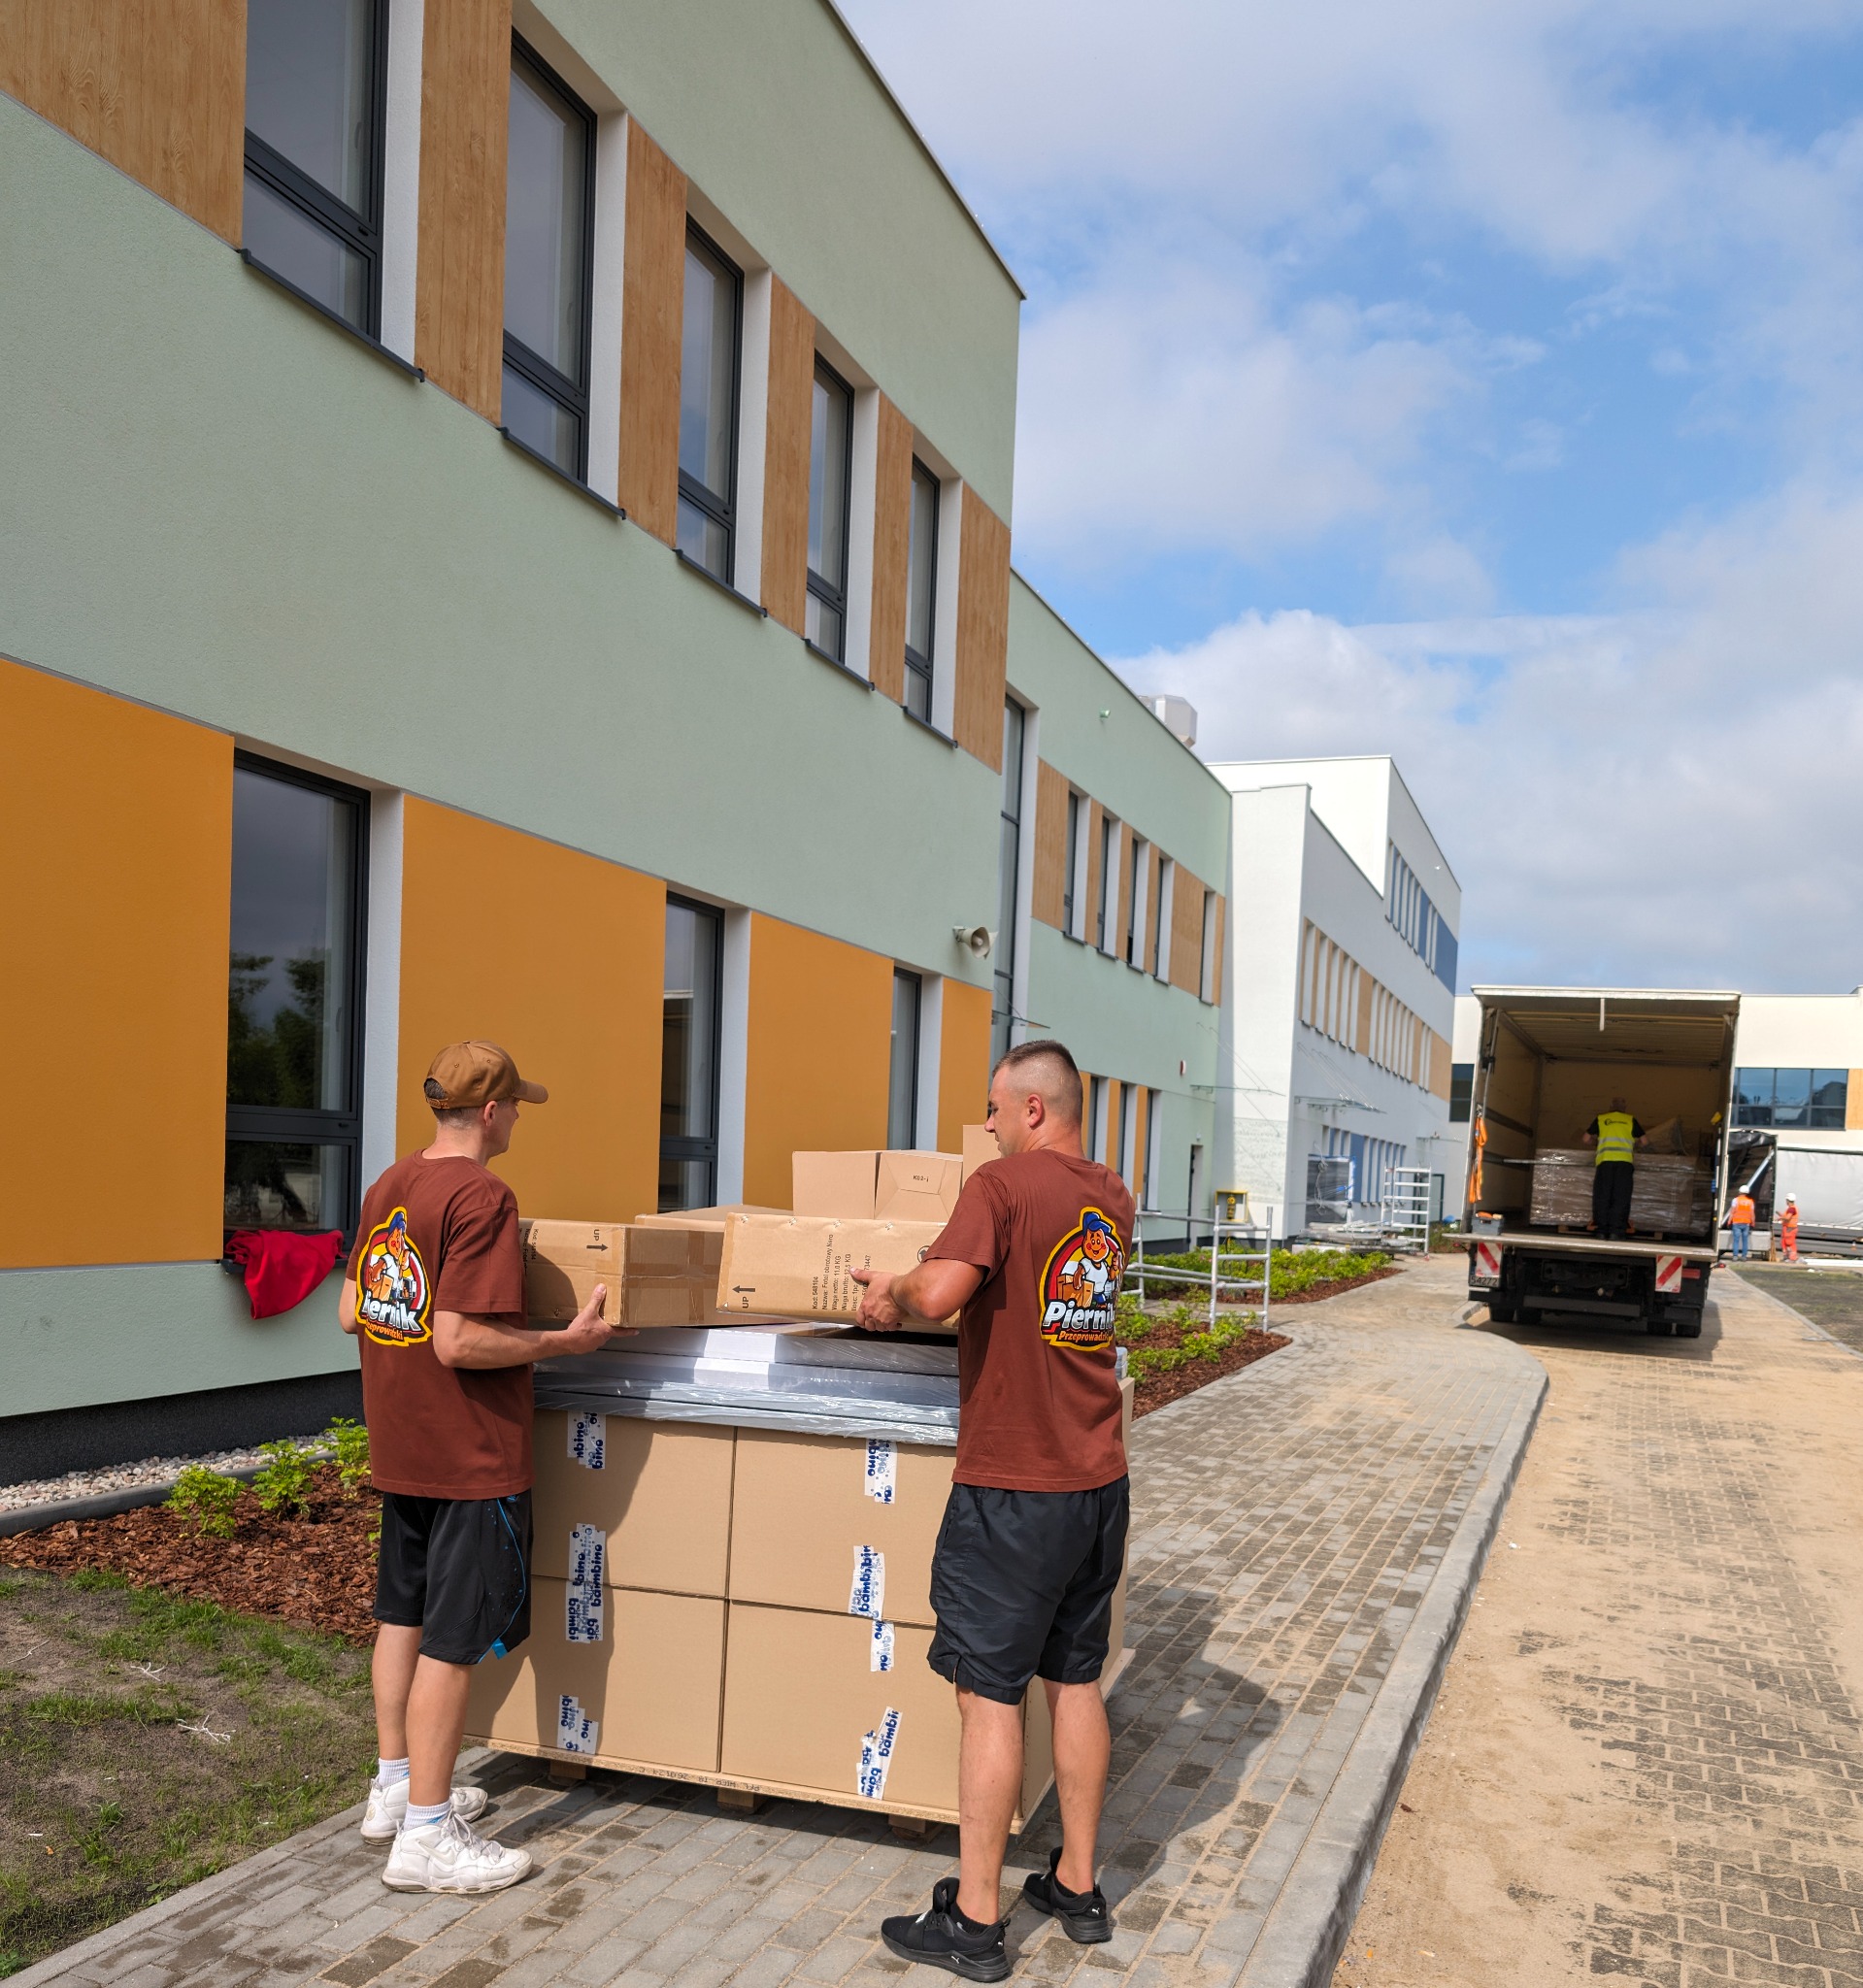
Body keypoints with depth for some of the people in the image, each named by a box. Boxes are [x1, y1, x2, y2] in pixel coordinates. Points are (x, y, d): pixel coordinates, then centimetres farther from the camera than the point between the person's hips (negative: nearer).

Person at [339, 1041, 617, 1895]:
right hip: (472, 1452, -9)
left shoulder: (386, 1188, 6)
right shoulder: (481, 1196, -21)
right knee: (454, 1638, 0)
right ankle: (426, 1837, 9)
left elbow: (351, 1314, 12)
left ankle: (395, 1788, 34)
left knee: (403, 1613, 20)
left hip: (398, 1446, 9)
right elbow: (460, 1342, -26)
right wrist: (567, 1339, -17)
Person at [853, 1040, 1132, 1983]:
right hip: (1098, 1482, 7)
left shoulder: (1002, 1183, -16)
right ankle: (1078, 1888, 29)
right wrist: (906, 1288, 25)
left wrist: (893, 1291, -8)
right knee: (1075, 1681, 17)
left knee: (990, 1696, 3)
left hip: (1013, 1488, -7)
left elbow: (940, 1292, -29)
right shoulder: (1112, 1198, 8)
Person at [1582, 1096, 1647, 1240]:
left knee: (1602, 1196, 3)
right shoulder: (1630, 1120, 16)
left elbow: (1587, 1139, 16)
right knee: (1621, 1197, -1)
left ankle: (1602, 1231, -1)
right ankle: (1616, 1232, -8)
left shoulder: (1600, 1119, 16)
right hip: (1625, 1160, 0)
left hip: (1605, 1159, 0)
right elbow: (1644, 1142, 19)